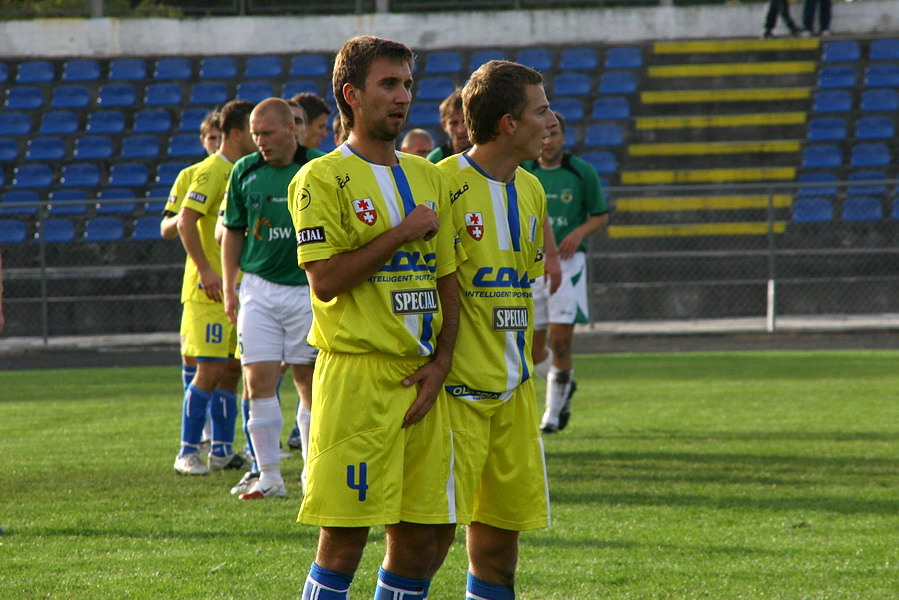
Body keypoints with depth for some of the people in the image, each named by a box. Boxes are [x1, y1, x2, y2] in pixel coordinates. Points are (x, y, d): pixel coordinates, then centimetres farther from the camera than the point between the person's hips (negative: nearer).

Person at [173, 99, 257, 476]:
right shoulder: (211, 171, -11)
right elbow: (185, 222, -19)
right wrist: (205, 269, -25)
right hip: (210, 289, -8)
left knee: (232, 370, 9)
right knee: (210, 370, -9)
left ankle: (221, 450, 16)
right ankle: (187, 453, -3)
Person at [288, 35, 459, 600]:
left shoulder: (428, 177, 16)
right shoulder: (322, 178, -4)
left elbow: (447, 280, 15)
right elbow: (324, 280, -14)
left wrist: (440, 361, 2)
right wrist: (402, 233, -12)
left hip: (420, 379, 6)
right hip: (356, 377, -6)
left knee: (428, 536, 5)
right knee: (345, 537, -7)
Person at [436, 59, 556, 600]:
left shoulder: (530, 190, 13)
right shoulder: (443, 184, -12)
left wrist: (521, 368, 17)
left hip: (513, 393, 7)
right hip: (456, 392, -7)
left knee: (500, 544, 9)